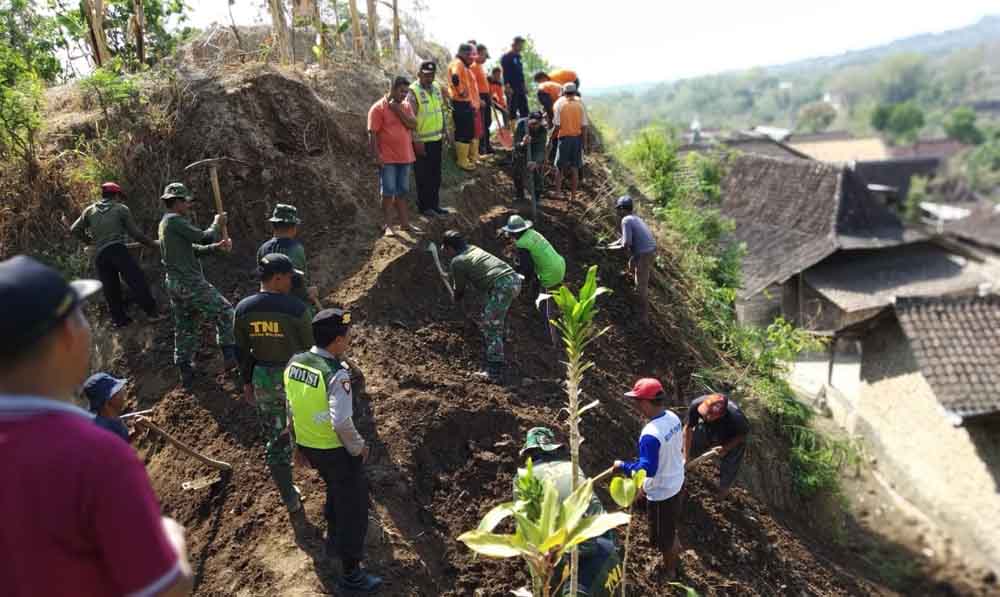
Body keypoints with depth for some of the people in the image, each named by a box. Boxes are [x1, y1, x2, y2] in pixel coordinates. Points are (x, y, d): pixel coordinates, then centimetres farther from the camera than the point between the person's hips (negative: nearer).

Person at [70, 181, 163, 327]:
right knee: (137, 281, -7)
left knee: (111, 288, 10)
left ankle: (119, 319, 14)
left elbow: (75, 230, 17)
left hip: (99, 255, 5)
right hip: (118, 250, -5)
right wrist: (153, 244, 14)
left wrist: (90, 240, 32)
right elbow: (135, 233, 4)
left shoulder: (90, 210, 17)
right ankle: (152, 313, -13)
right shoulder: (122, 208, 7)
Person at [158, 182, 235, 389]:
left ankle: (185, 372, 19)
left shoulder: (165, 223, 18)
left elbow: (192, 249, 16)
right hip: (190, 282, -10)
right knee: (224, 311, -2)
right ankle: (230, 357, -3)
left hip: (174, 284, 10)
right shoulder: (175, 220, -13)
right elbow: (204, 237, -15)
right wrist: (217, 224, 4)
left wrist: (217, 247, 3)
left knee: (184, 327, 14)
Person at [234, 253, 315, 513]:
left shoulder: (243, 308, -6)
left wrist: (247, 381, 16)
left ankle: (290, 499, 24)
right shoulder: (296, 308, -19)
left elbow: (242, 351, 3)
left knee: (275, 439, 13)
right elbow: (310, 349, -11)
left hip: (263, 380, 3)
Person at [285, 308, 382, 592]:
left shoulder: (294, 363, -5)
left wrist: (299, 444, 16)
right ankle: (352, 574, 25)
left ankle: (333, 538, 55)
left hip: (308, 446, 8)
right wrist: (358, 449, -14)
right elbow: (342, 423, -32)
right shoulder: (336, 374, -29)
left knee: (335, 488, 34)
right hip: (337, 451, -7)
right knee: (353, 509, 11)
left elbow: (291, 410, 5)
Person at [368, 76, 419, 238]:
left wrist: (397, 110, -11)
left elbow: (413, 124, -4)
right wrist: (376, 155, -16)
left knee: (402, 192, 12)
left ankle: (404, 223, 19)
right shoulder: (378, 107, -7)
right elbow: (372, 133, -11)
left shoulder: (406, 106, 10)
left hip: (405, 157, 6)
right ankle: (388, 226, 4)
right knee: (388, 192, -2)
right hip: (387, 158, -6)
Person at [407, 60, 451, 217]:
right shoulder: (413, 91, -14)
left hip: (437, 139, 7)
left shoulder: (437, 88, 8)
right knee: (423, 176, 3)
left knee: (436, 175, 14)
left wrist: (446, 131, 16)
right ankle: (424, 206, 15)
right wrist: (416, 141, -19)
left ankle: (434, 204, 26)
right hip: (422, 141, -7)